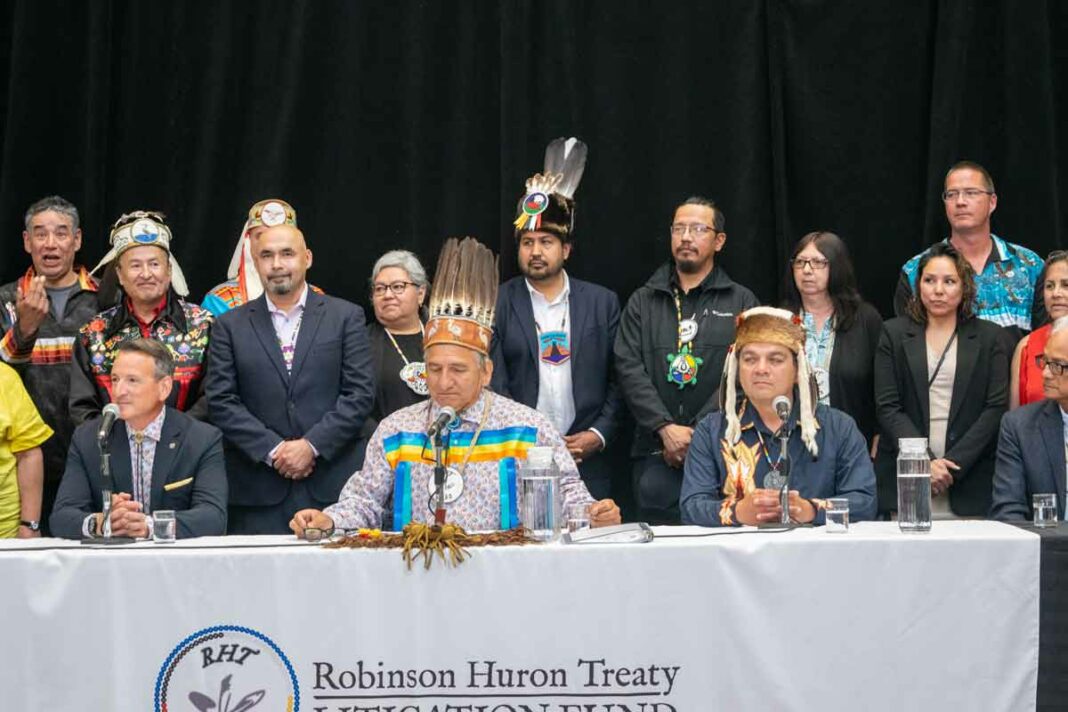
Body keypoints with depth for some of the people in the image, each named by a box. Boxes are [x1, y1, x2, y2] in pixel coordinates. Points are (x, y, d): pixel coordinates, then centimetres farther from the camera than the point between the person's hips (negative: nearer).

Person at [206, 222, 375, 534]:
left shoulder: (346, 317, 8)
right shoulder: (231, 326, 10)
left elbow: (361, 393, 1)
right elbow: (221, 401, 3)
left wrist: (312, 445, -9)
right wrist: (273, 450, -9)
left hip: (333, 486, 0)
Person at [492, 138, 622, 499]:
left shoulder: (602, 302, 9)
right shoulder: (498, 304, 3)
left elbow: (618, 379, 9)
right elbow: (493, 384, -1)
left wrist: (599, 434, -5)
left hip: (586, 464, 2)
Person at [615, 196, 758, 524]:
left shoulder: (740, 301, 9)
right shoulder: (642, 301, 14)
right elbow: (628, 368, 3)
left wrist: (698, 435, -11)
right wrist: (665, 428, -10)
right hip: (654, 450, 1)